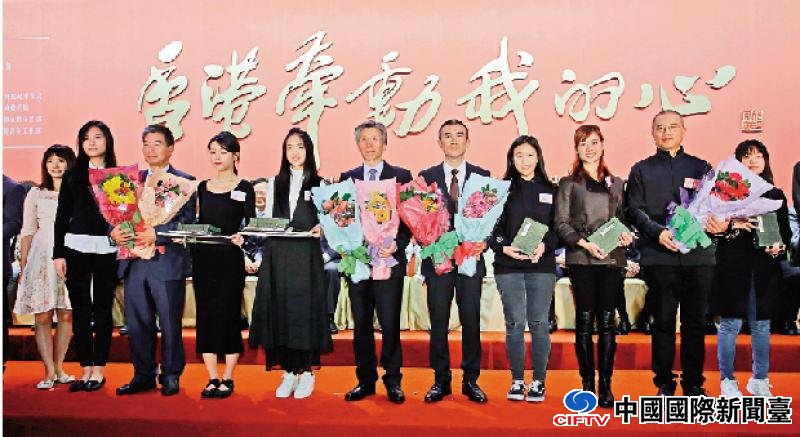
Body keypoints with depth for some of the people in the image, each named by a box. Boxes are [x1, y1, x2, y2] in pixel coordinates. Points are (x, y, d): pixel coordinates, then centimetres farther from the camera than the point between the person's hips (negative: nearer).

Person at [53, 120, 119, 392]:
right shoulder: (73, 175, 9)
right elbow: (62, 216, 7)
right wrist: (58, 254, 1)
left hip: (107, 248, -1)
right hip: (76, 247, 1)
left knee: (102, 309, 4)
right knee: (80, 310, 5)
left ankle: (99, 370, 13)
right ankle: (85, 369, 14)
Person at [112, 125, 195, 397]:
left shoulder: (183, 181, 0)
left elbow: (187, 219, -11)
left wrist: (157, 233, -21)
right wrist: (114, 229, -10)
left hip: (167, 262, -5)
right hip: (134, 262, 5)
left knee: (170, 323, 2)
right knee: (137, 323, 10)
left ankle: (171, 376, 15)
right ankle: (143, 375, 23)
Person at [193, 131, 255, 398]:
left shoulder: (244, 188, 1)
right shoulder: (203, 188, 13)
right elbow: (200, 223, 17)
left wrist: (242, 238, -23)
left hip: (231, 259, -4)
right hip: (203, 258, 4)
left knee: (228, 314, -1)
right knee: (206, 315, 4)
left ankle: (228, 379, 10)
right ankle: (212, 379, 13)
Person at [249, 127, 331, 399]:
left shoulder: (318, 183, 6)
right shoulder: (276, 183, 13)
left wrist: (320, 228, -17)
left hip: (306, 256, -3)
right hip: (278, 256, 3)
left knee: (304, 309, -3)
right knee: (280, 310, 2)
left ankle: (306, 372, 8)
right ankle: (288, 372, 12)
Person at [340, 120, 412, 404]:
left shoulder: (402, 176, 4)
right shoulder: (347, 178, 12)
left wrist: (396, 246, -15)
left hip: (389, 260, -3)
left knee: (390, 324, 0)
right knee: (361, 324, 9)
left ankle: (392, 381, 13)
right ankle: (365, 380, 19)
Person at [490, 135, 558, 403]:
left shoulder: (550, 190, 9)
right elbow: (491, 227, 3)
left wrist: (545, 245, -11)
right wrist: (504, 248, -13)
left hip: (542, 265, 1)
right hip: (508, 266, 0)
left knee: (539, 323, 1)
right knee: (515, 324, -1)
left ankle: (538, 382, 11)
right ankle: (517, 381, 11)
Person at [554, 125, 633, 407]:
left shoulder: (616, 183, 16)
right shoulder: (568, 184, 7)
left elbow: (623, 219, 17)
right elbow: (561, 223, 0)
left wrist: (627, 235, -4)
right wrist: (585, 244, -13)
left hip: (612, 258, 2)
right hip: (581, 259, -2)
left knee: (607, 321, 0)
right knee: (585, 320, -1)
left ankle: (605, 386, 5)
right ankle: (588, 385, 6)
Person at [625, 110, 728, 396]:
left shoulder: (701, 167, 15)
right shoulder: (642, 170, 11)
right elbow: (635, 210, 1)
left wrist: (719, 222, -12)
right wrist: (658, 232, -16)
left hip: (698, 255, 1)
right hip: (659, 256, -1)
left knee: (695, 322, 5)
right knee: (664, 321, 2)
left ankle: (693, 384, 15)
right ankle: (664, 384, 11)